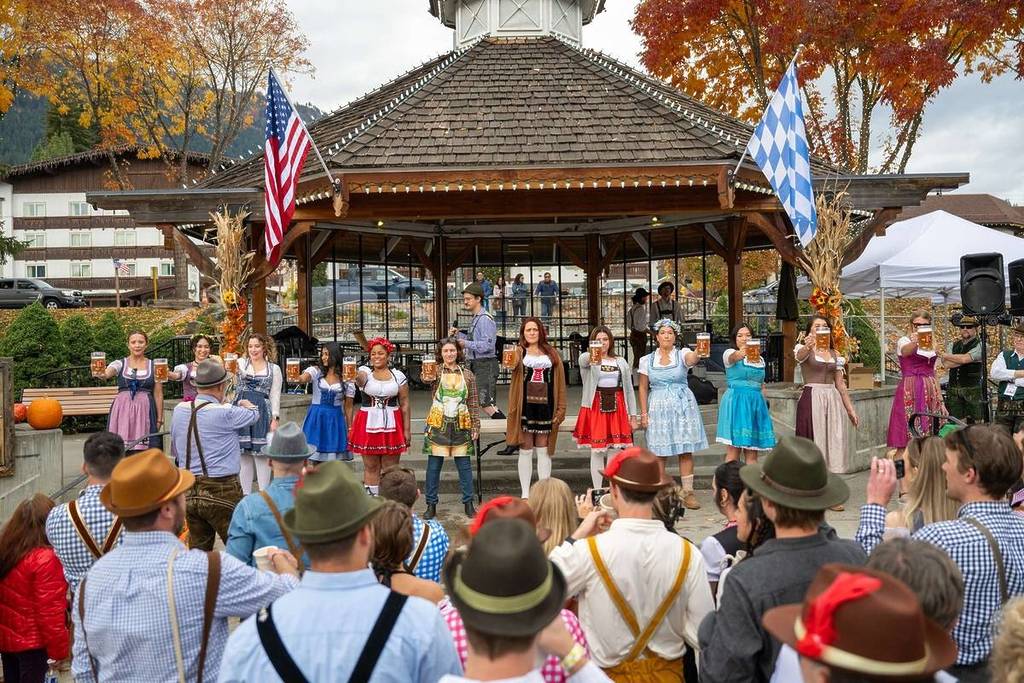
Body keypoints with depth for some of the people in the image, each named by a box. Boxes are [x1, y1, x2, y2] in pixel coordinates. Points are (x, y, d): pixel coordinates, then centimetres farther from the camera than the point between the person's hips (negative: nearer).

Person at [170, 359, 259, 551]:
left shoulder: (179, 410, 5)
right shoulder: (225, 413, -14)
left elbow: (175, 450, 17)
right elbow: (253, 413, 6)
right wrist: (244, 403, 28)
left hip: (189, 493, 7)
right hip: (221, 492, -7)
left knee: (198, 550, 14)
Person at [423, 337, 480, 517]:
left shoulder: (468, 375, 4)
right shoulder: (436, 372, 1)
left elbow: (473, 403, 5)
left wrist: (475, 427, 2)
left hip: (461, 426, 1)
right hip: (438, 425, -1)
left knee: (465, 465, 5)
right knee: (433, 466, 4)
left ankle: (468, 504, 16)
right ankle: (431, 505, 15)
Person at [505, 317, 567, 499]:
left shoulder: (551, 354, 11)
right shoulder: (519, 352, 5)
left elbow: (559, 381, 8)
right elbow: (512, 366, -16)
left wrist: (560, 408, 0)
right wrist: (512, 364, -40)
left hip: (545, 406, 2)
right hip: (525, 405, -2)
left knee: (544, 451, 7)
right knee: (525, 451, 3)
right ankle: (525, 494, 11)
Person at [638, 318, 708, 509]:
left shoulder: (682, 354, 1)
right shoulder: (647, 360, 6)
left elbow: (692, 359, -23)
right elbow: (643, 388, 9)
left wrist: (699, 352, -46)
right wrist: (644, 413, 2)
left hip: (683, 405, -1)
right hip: (658, 407, 1)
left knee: (686, 450, 0)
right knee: (659, 452, 2)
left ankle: (688, 492, 6)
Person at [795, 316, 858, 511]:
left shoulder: (834, 354, 15)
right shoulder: (804, 350, -1)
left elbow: (840, 384, 19)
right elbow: (800, 355, -28)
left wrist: (850, 408, 14)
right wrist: (807, 346, -51)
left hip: (833, 399, 5)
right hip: (811, 398, -5)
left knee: (833, 443, 3)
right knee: (813, 443, -4)